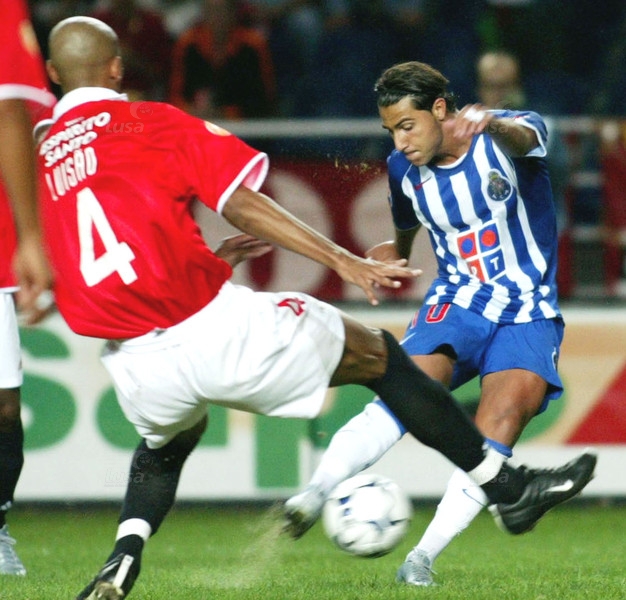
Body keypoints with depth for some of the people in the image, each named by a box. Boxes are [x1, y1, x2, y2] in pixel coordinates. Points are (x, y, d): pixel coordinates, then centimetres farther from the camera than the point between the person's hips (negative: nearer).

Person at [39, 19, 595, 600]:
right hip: (213, 327, -5)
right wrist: (343, 261, -10)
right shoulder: (151, 123, -2)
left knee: (165, 444, 38)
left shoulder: (37, 156, 11)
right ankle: (506, 487, 19)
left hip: (135, 366, 5)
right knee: (376, 353, 13)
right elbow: (239, 203, -11)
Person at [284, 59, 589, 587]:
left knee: (504, 416, -26)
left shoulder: (507, 138, -11)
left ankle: (425, 555, -23)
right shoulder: (404, 169, 3)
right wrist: (389, 253, 4)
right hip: (454, 305, 3)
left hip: (527, 315, -3)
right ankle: (311, 498, -37)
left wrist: (492, 125, -61)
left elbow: (522, 137, -39)